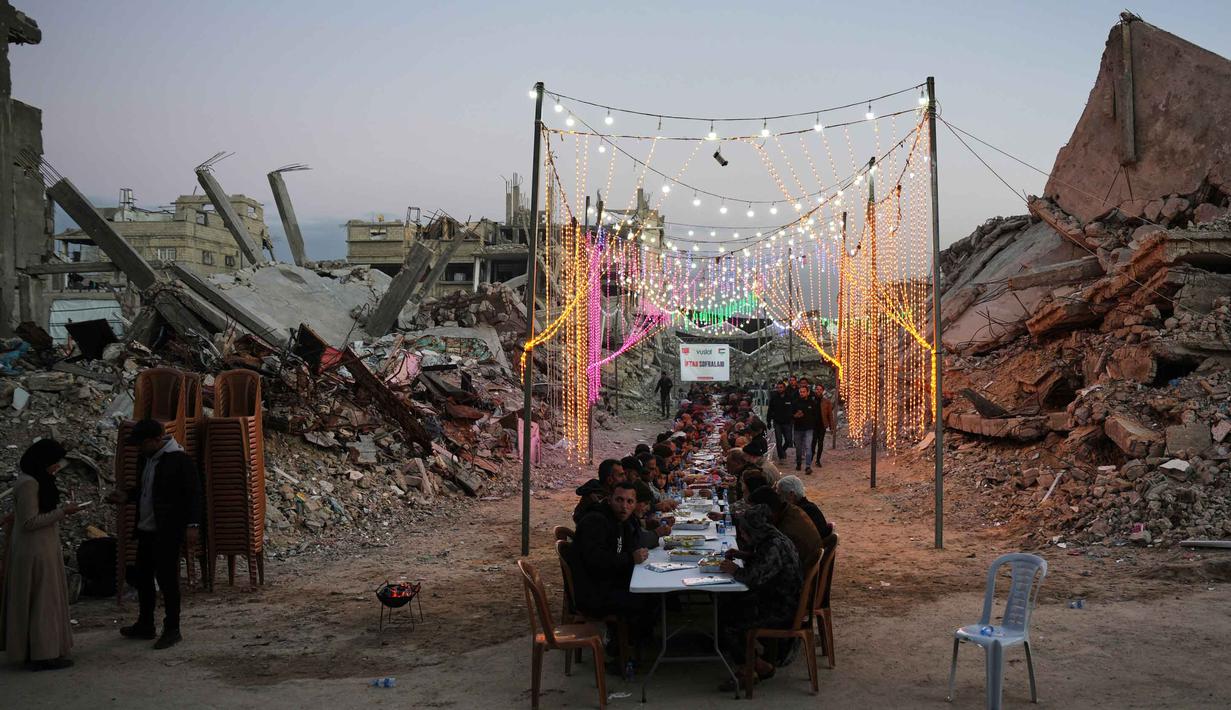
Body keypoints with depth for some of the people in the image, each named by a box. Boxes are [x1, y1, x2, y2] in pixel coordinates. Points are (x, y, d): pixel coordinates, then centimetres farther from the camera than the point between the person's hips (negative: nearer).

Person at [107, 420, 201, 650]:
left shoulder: (180, 459, -15)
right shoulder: (145, 458, 11)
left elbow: (192, 494, -15)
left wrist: (192, 525, -20)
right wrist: (127, 496, 6)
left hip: (168, 531, -9)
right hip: (146, 528, 9)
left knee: (167, 579, -5)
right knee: (142, 577, 15)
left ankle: (172, 630, 5)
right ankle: (145, 625, 29)